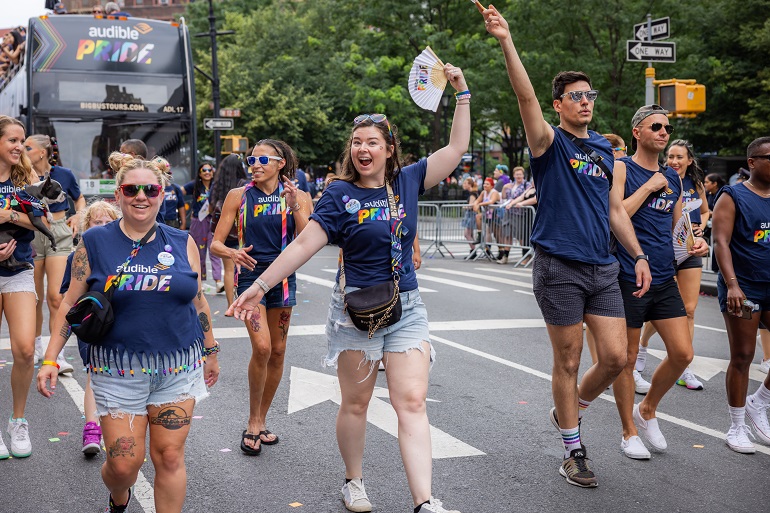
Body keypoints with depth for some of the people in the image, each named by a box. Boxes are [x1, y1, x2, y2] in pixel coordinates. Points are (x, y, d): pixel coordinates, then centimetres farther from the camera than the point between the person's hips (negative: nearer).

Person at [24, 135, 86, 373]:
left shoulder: (64, 174, -1)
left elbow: (79, 198, 17)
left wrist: (78, 217, 1)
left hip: (59, 233, -1)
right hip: (31, 235, 1)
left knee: (55, 296, -11)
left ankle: (57, 354, -8)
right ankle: (37, 346, 31)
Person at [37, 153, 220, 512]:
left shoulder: (182, 243, 4)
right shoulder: (95, 243, -1)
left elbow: (198, 301, 13)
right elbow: (70, 304, 2)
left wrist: (210, 351, 17)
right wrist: (50, 359, -3)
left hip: (178, 368, 1)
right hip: (119, 371, -1)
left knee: (170, 458, 1)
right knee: (124, 463, 0)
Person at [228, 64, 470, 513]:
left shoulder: (407, 181, 4)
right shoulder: (341, 195, -6)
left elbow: (457, 148, 6)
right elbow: (305, 244, -10)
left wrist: (462, 92, 2)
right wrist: (261, 286, -15)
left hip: (406, 307, 2)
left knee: (412, 403, -6)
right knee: (355, 404, 9)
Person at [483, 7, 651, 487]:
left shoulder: (605, 149, 14)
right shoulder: (550, 142, -3)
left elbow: (615, 209, 17)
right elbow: (526, 96, -21)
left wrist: (639, 255, 10)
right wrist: (507, 41, -33)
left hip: (603, 268, 5)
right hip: (559, 267, -5)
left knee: (616, 357, 2)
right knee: (568, 362, 2)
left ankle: (571, 409, 30)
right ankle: (574, 452, 16)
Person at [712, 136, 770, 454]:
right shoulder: (733, 197, -5)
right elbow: (721, 242, -13)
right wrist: (732, 284, -24)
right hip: (743, 289, -5)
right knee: (742, 356, 1)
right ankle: (737, 426, 13)